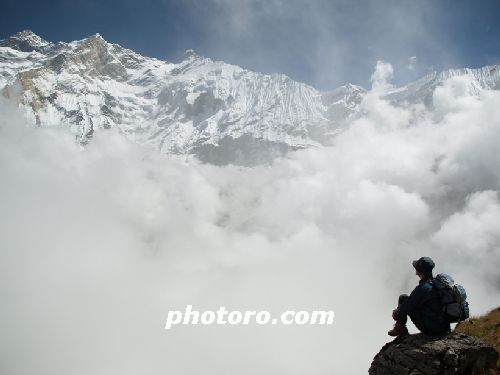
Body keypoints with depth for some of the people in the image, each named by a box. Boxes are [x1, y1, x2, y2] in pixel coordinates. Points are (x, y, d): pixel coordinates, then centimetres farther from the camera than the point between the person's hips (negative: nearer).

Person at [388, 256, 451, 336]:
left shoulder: (422, 288, -21)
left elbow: (407, 306, -11)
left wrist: (396, 314, 10)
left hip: (430, 329, -7)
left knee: (403, 298, 3)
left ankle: (400, 328, 14)